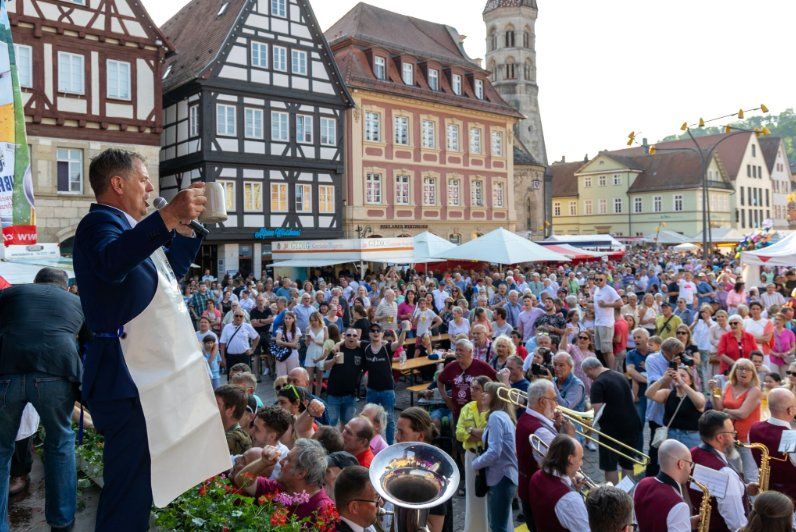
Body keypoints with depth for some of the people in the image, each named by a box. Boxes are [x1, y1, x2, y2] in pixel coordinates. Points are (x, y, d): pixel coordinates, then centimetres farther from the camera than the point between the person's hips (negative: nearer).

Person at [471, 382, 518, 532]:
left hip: (500, 477, -10)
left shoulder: (495, 416, -18)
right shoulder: (504, 415, 13)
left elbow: (494, 452, -24)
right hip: (506, 475, 10)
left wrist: (475, 464, -9)